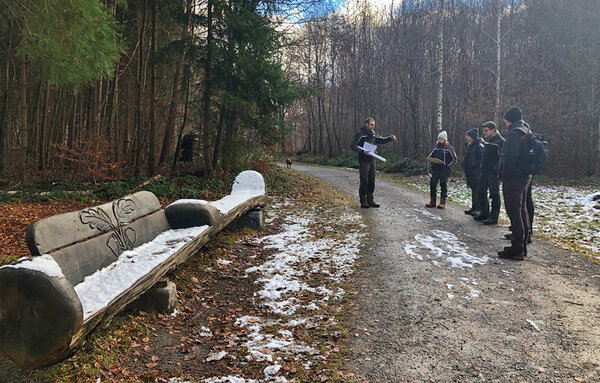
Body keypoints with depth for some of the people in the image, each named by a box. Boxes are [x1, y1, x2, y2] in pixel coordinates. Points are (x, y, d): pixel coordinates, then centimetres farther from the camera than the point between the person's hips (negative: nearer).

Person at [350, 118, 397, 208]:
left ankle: (370, 200, 17)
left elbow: (381, 140, 24)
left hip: (372, 160, 7)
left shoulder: (373, 134, 14)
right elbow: (353, 146, -12)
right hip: (364, 161, -7)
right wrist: (362, 151, -24)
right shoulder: (360, 134, -8)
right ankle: (363, 201, 3)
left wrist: (390, 138, 6)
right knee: (364, 181, -4)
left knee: (372, 181, 9)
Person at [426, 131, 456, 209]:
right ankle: (432, 201, 10)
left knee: (443, 185, 0)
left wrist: (447, 164, -10)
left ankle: (443, 202, 6)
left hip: (444, 170, -4)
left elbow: (454, 158, 1)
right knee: (432, 184, 1)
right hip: (435, 169, 4)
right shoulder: (436, 147, 11)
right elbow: (431, 156, 23)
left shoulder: (449, 148, -2)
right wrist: (430, 159, 1)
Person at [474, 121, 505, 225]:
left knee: (494, 195, -3)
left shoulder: (500, 141, -11)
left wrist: (497, 171, -22)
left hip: (493, 173, -9)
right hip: (484, 171, 9)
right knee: (481, 193, 13)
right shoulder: (487, 141, 16)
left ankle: (493, 217, 1)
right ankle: (484, 213, 25)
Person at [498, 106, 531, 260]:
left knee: (514, 212, -8)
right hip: (525, 176, 10)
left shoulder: (515, 133, -15)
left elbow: (511, 157, -21)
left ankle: (517, 249, -7)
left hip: (513, 177, -10)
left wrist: (505, 174, -14)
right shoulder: (527, 132, 17)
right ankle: (522, 246, 22)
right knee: (522, 210, 14)